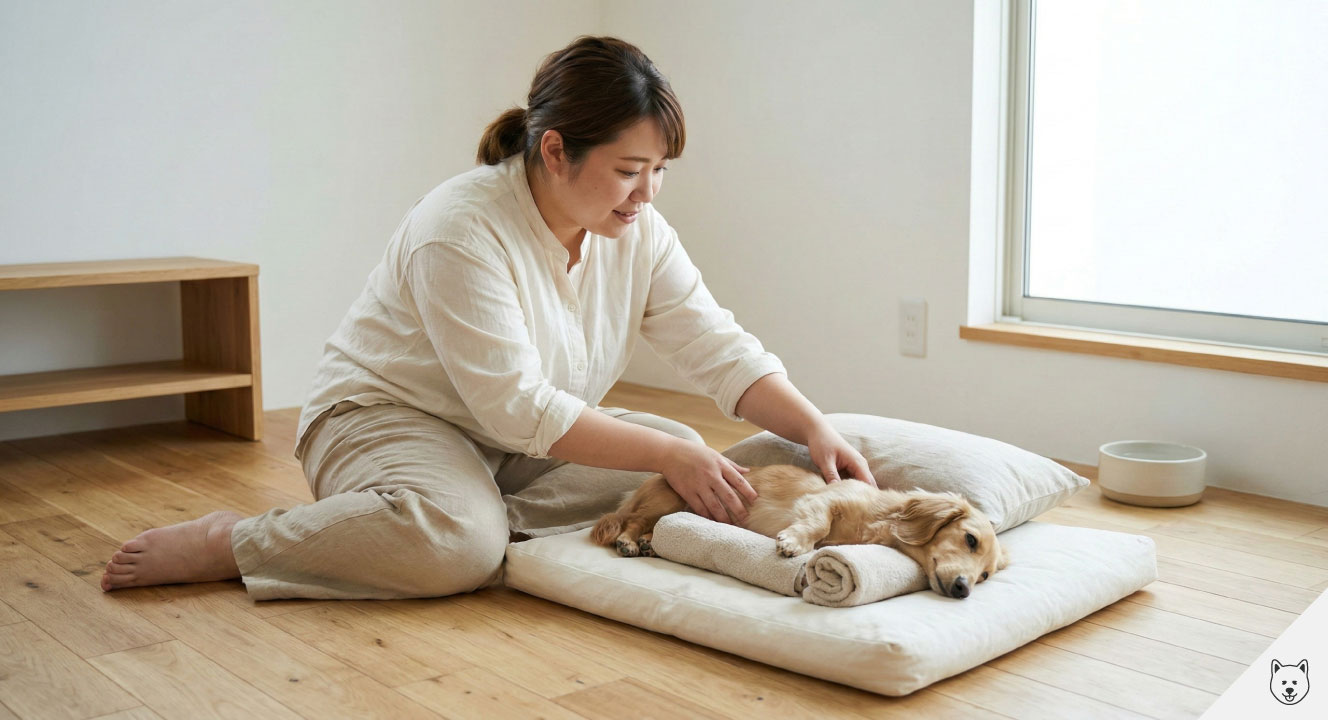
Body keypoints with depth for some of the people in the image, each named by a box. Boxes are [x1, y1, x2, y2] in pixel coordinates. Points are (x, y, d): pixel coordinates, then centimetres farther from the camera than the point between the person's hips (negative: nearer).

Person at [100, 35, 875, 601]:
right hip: (387, 415, -7)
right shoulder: (462, 230, -27)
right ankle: (227, 543, -17)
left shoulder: (637, 230, -5)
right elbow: (518, 408, -30)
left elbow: (720, 348, -7)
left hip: (519, 441, 8)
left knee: (685, 451, -11)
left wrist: (815, 428, -23)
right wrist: (669, 457, -31)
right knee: (457, 540, -39)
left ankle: (480, 519, -13)